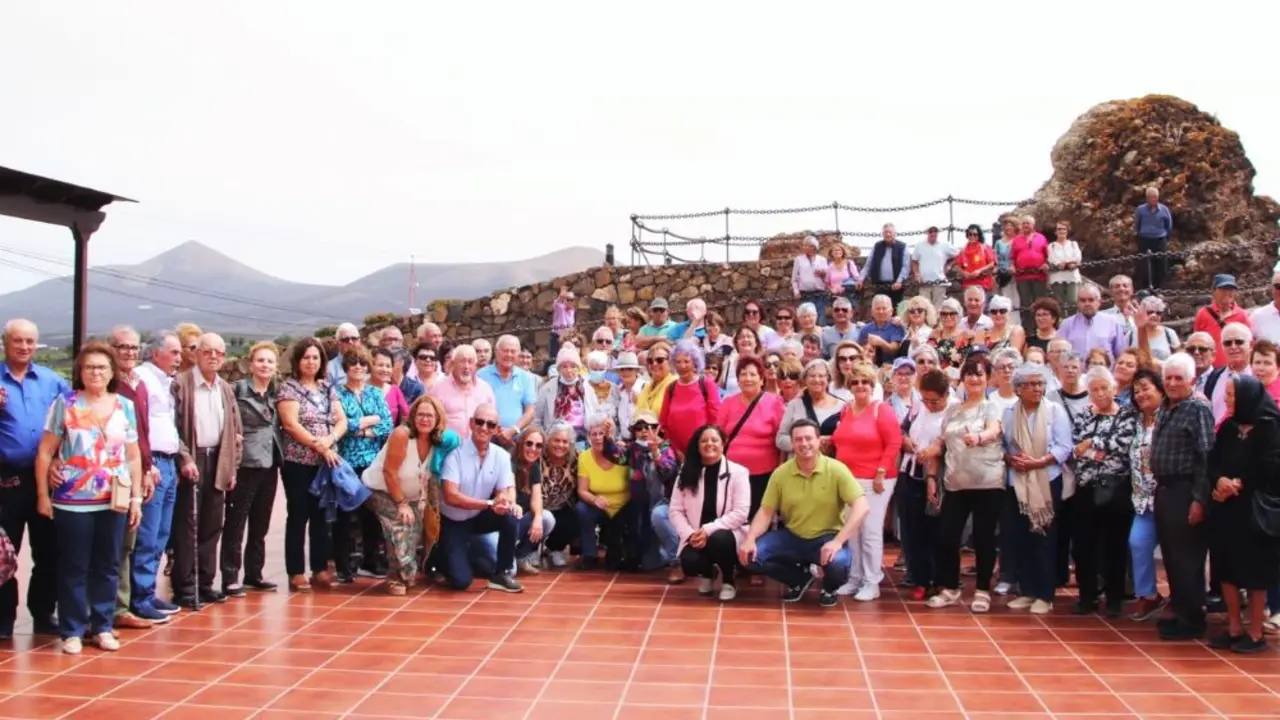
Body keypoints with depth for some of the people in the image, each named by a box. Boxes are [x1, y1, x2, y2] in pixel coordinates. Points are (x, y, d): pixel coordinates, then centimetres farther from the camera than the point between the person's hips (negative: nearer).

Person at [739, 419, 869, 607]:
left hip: (826, 537, -3)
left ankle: (829, 588, 6)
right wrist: (750, 539, -19)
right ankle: (799, 578, 10)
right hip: (791, 536, 3)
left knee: (837, 563, -37)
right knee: (749, 556, -18)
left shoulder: (836, 469, -14)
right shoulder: (780, 473, -5)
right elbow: (766, 512, 0)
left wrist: (838, 541, -31)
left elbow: (862, 507, -20)